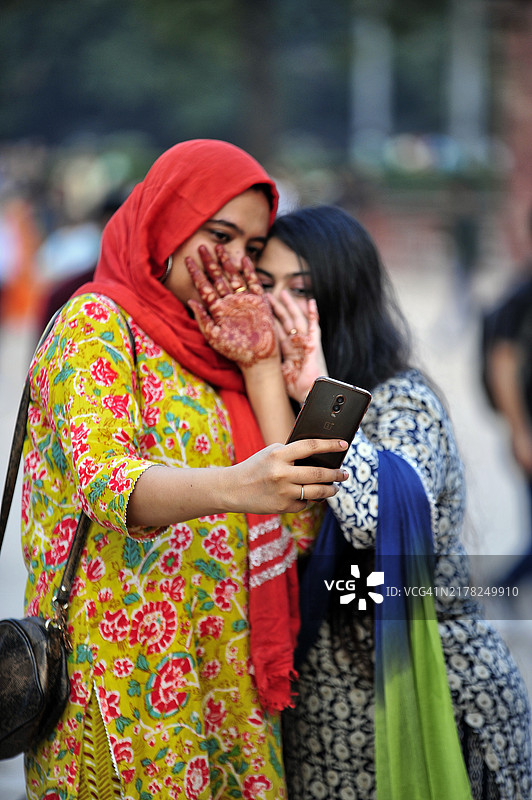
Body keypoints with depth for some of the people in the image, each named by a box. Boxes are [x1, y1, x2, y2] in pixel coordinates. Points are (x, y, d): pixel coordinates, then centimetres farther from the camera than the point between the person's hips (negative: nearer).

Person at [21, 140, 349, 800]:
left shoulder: (214, 356, 17)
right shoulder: (98, 323, -3)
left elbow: (295, 523, 5)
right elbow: (101, 479, -22)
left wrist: (260, 364, 1)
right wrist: (232, 486, -40)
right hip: (131, 668, -6)